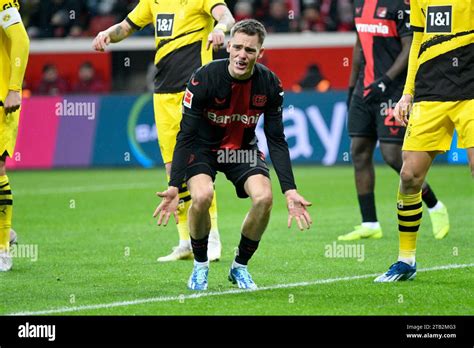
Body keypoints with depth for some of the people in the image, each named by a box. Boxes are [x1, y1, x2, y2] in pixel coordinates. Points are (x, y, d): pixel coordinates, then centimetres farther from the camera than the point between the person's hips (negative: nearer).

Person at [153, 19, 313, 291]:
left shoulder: (270, 84, -17)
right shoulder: (204, 78, -26)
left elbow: (277, 142, -9)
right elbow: (186, 136, -21)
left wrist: (290, 190, -17)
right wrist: (174, 187, -30)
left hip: (243, 149, 3)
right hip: (203, 147, -2)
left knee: (264, 197, -24)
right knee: (202, 195, -32)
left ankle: (240, 267, 1)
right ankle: (200, 266, -5)